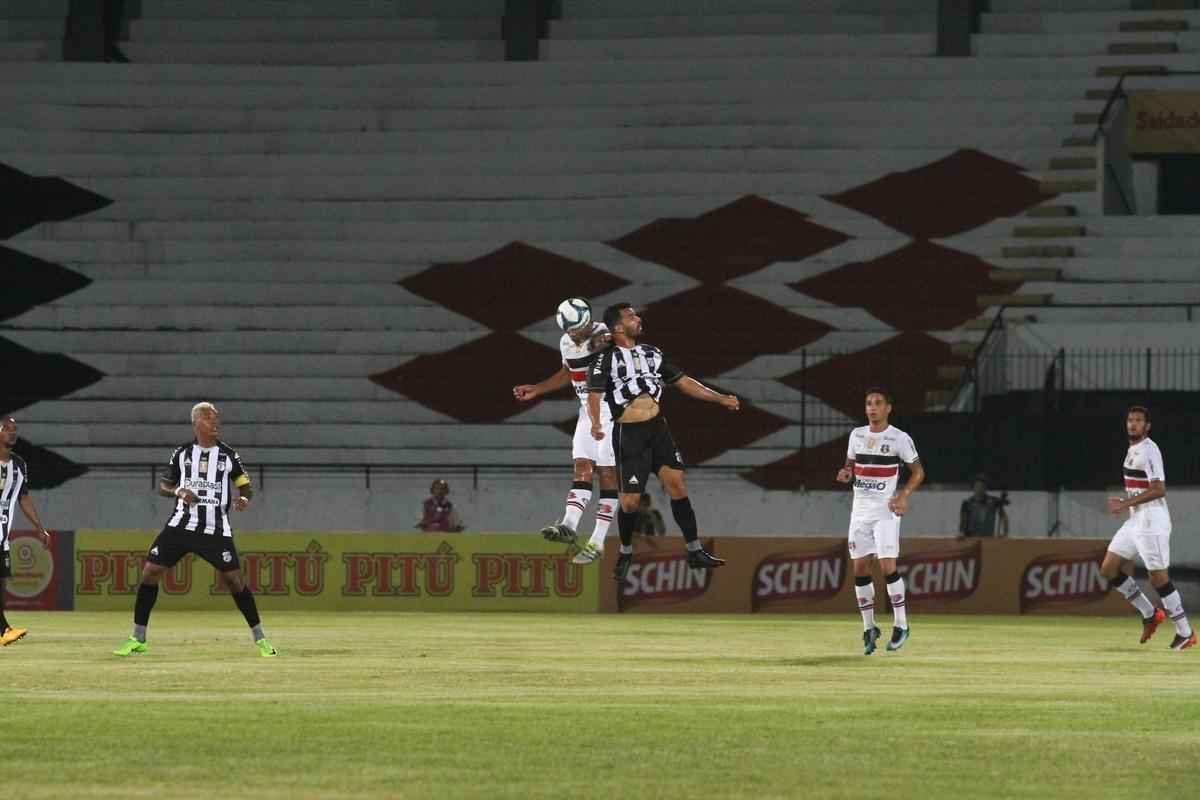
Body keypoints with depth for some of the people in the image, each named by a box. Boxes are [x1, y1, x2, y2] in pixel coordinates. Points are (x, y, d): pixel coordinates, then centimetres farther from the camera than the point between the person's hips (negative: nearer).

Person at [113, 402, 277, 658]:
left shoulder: (228, 455, 3)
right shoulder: (182, 453, 6)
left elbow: (245, 485, 10)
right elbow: (163, 486, 13)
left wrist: (244, 498, -13)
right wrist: (178, 491, -9)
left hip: (216, 529, -1)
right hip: (181, 525, 1)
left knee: (234, 579, -8)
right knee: (150, 572, -6)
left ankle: (260, 638, 7)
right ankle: (138, 639, 5)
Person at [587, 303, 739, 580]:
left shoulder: (651, 354, 14)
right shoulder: (607, 360, -3)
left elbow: (683, 382, 20)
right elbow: (594, 396, -15)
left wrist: (720, 399, 18)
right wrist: (596, 424, -35)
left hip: (658, 429, 5)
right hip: (628, 433, -4)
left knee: (676, 484, -6)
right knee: (630, 501, -7)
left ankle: (695, 552, -1)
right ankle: (625, 552, 18)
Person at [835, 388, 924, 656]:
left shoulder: (900, 438, -6)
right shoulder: (857, 435, 8)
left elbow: (918, 471, 1)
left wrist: (904, 494, -14)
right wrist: (845, 473, -5)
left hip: (886, 510, -5)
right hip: (860, 510, 5)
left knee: (888, 567, -13)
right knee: (860, 569, 2)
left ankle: (901, 626, 0)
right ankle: (869, 629, 12)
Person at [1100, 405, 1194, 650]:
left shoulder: (1148, 451, -16)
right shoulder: (1133, 449, 14)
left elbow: (1158, 490, -24)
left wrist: (1126, 503, -22)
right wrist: (1125, 504, 11)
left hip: (1152, 521, -10)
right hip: (1135, 520, 10)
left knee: (1158, 577, -6)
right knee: (1109, 569, 7)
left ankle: (1185, 632, 5)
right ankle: (1150, 614, 17)